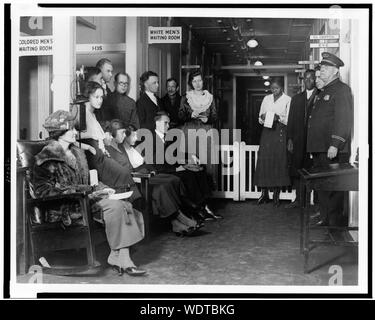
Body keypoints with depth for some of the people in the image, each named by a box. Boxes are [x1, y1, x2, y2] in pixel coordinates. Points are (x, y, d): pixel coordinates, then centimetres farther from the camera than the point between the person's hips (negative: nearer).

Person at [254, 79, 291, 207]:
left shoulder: (288, 100, 1)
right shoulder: (266, 99, 14)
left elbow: (289, 120, -3)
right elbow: (260, 118, 16)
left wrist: (278, 117, -19)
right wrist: (262, 117, -6)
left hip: (280, 133, -3)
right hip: (267, 132, 3)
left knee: (279, 162, -4)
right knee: (264, 161, -3)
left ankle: (276, 195, 4)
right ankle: (264, 193, 4)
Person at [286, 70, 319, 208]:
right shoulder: (296, 98, 16)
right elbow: (291, 120, 13)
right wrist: (289, 139, 3)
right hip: (298, 141, 4)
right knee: (295, 171, 5)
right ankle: (298, 199, 16)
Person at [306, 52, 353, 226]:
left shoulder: (342, 89, -7)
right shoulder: (323, 92, 22)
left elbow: (344, 119, -17)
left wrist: (335, 145, -23)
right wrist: (313, 147, 16)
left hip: (333, 151, -9)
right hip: (319, 149, 9)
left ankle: (336, 222, 2)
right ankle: (325, 220, 23)